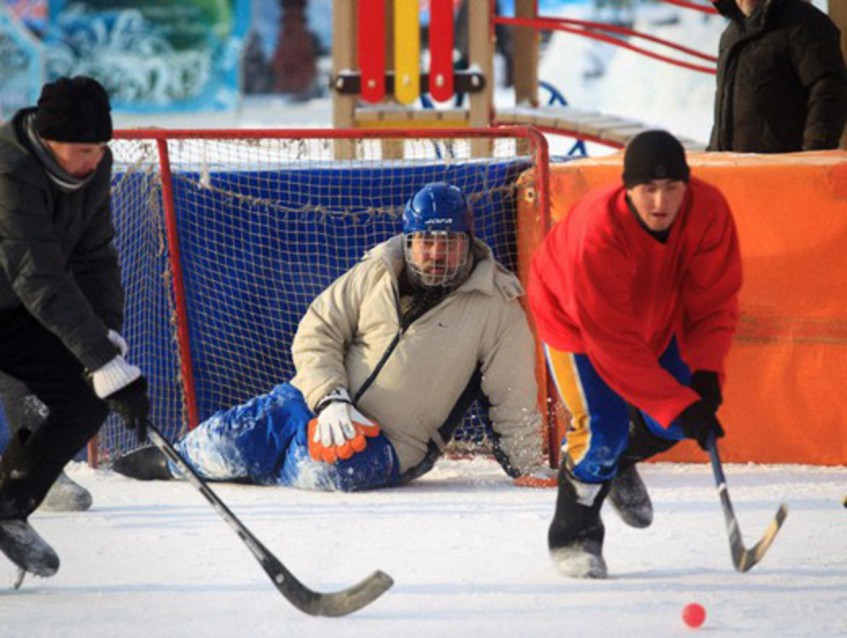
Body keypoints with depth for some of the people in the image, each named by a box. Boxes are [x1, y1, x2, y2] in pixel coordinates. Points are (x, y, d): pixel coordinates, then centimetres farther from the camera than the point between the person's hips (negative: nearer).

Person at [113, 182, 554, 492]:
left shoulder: (496, 307, -5)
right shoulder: (376, 275, 2)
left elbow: (513, 397, -3)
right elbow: (317, 334, 0)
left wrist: (526, 466, -12)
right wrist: (331, 401, -15)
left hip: (389, 445, -2)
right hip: (322, 400, 2)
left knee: (330, 469, -33)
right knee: (229, 440, -17)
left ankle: (257, 469, -1)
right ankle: (173, 460, 17)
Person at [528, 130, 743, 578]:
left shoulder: (708, 212, -28)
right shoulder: (599, 231, -41)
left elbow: (715, 301, -18)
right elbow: (613, 341, -38)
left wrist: (705, 375, -33)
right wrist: (679, 404, -40)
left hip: (657, 316, 5)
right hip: (574, 318, -5)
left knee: (669, 426, 1)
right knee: (603, 429, -18)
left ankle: (620, 462, 36)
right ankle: (572, 537, 6)